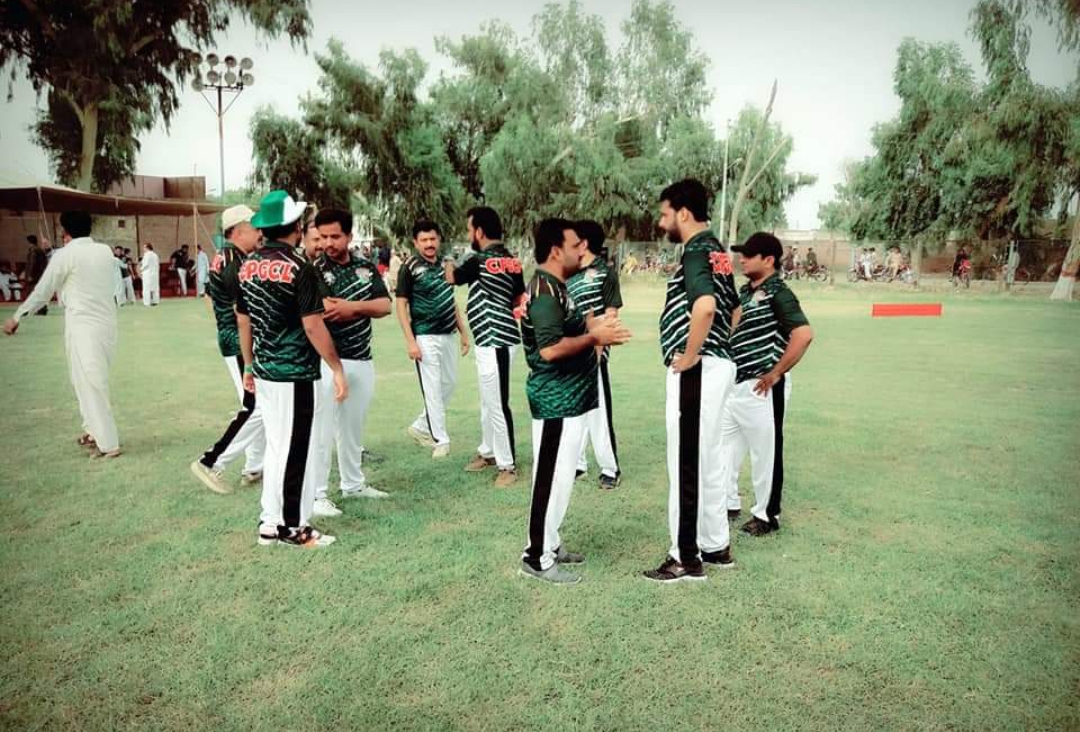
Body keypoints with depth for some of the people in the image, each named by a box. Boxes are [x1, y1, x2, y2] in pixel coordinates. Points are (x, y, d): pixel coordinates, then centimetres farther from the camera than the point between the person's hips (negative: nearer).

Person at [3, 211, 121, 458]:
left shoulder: (65, 255, -7)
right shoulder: (106, 251, 7)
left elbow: (42, 291, 0)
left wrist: (17, 317, 14)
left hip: (83, 328, -6)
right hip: (106, 324, 6)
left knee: (90, 385, -2)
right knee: (90, 381, 20)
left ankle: (108, 444, -3)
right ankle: (94, 431, 28)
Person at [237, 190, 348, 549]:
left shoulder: (248, 265, 7)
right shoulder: (299, 267, -14)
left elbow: (243, 320, 13)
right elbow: (312, 325, -17)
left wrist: (249, 365, 22)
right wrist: (337, 368, -11)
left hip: (264, 371, 7)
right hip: (296, 374, -7)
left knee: (275, 446, 17)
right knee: (295, 451, 3)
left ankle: (269, 522, 23)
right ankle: (292, 526, 14)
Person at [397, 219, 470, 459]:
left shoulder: (444, 265, 10)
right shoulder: (410, 268, -8)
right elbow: (401, 305, -10)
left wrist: (463, 332, 15)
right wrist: (410, 341, -17)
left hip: (448, 335, 7)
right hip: (425, 338, -7)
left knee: (450, 383, 13)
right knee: (432, 389, -2)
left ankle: (421, 427, 26)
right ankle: (441, 440, 8)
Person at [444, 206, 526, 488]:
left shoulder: (479, 261, -15)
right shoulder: (512, 262, 8)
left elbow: (452, 278, 5)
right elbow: (519, 301, 15)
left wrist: (448, 264, 26)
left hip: (494, 341, -10)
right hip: (492, 340, 10)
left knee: (497, 404, -4)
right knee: (488, 402, 20)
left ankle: (507, 465, 5)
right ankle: (488, 452, 34)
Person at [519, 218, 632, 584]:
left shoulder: (556, 287, 14)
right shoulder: (544, 291, -19)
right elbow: (551, 348, -28)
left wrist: (595, 328, 7)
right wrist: (594, 337, -19)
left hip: (571, 399, 11)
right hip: (557, 402, -11)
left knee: (561, 477, 18)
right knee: (552, 479, -2)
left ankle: (549, 543, 29)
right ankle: (537, 557, 8)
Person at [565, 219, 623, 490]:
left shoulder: (605, 273, -4)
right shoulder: (570, 276, 14)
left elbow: (610, 315, -8)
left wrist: (597, 349, -16)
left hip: (592, 352, -7)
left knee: (597, 411, -3)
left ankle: (610, 468, 9)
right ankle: (577, 462, 25)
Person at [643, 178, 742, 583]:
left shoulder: (695, 252, -15)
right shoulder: (716, 251, 16)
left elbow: (705, 305, -34)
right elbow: (734, 311, 26)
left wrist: (689, 356, -22)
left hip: (696, 370, -10)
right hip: (717, 363, 10)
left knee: (687, 462, -2)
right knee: (708, 459, 17)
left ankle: (686, 557, 7)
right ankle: (716, 545, 28)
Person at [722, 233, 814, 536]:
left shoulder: (778, 293, -14)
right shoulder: (744, 291, 12)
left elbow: (803, 335, -24)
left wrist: (775, 374, -19)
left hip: (761, 388, -9)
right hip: (735, 384, 9)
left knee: (764, 452, 4)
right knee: (723, 445, 17)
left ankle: (767, 515, 19)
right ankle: (727, 503, 33)